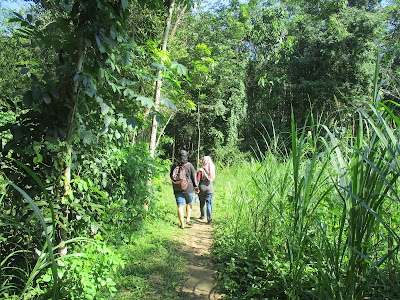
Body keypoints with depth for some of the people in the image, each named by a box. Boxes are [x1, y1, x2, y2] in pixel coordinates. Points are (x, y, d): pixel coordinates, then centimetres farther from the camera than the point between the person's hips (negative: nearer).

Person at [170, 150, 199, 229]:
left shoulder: (174, 166, -1)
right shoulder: (190, 165, -7)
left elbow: (171, 176, 12)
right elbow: (194, 177, -2)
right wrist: (196, 187, 8)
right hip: (188, 188, -1)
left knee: (180, 206, 3)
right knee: (189, 204, 20)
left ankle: (182, 224, 3)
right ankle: (188, 219, 13)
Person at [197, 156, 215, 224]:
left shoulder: (201, 170, -14)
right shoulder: (212, 170, -5)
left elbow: (198, 179, -14)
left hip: (202, 189, -1)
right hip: (210, 189, 1)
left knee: (202, 203, 15)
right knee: (209, 204, 3)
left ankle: (202, 216, 30)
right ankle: (209, 218, -8)